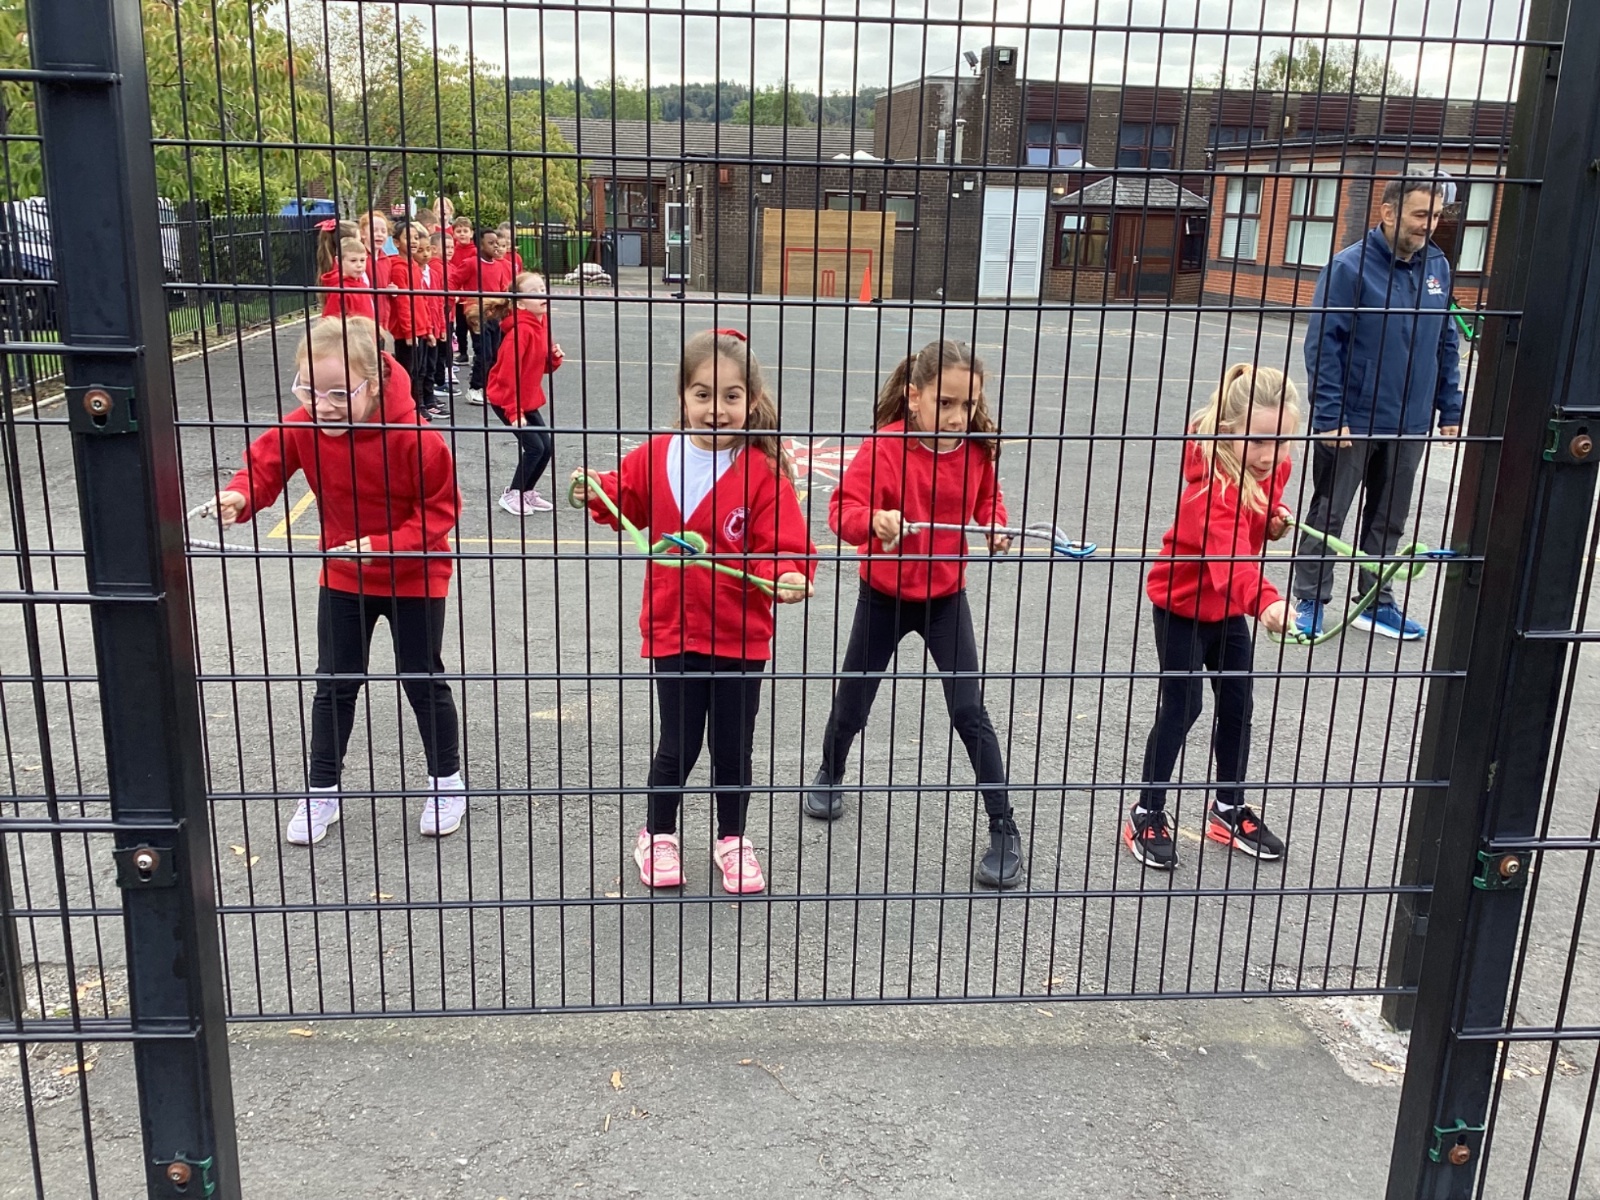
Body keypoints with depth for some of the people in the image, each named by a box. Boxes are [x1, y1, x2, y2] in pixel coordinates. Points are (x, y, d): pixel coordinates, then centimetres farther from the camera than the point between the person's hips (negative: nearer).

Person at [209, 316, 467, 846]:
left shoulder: (413, 435, -28)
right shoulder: (302, 427, -16)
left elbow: (441, 509, -21)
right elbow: (265, 464, -8)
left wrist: (386, 545, -32)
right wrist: (239, 496, -31)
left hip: (414, 577, -4)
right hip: (343, 575, 4)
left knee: (423, 679, 8)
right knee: (335, 683, 10)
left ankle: (446, 780, 29)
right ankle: (322, 792, 25)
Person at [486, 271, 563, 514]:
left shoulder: (542, 323, 4)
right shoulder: (520, 330, -23)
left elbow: (544, 367, 14)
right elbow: (508, 372, -25)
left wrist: (555, 358, -9)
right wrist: (514, 411, -23)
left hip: (528, 400, 9)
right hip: (506, 400, -8)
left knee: (547, 446, 7)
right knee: (534, 447, -9)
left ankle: (527, 492, 24)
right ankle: (512, 495, 8)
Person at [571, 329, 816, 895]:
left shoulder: (762, 471, -13)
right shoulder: (654, 456, -3)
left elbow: (784, 546, -14)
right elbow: (627, 502, 16)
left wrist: (788, 577, -34)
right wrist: (597, 494, -2)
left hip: (740, 638, -1)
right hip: (673, 632, 1)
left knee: (733, 747, 13)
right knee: (679, 745, 11)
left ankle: (732, 839, 36)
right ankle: (658, 836, 35)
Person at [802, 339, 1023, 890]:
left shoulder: (977, 451, -9)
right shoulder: (883, 447, -21)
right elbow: (843, 508, -26)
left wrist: (996, 526, -10)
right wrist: (874, 520, -47)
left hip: (946, 597, 1)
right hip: (883, 597, -1)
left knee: (969, 711, -4)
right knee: (851, 705, 13)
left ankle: (1004, 831, 7)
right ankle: (830, 777, 46)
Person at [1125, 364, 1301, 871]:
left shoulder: (1274, 467, -8)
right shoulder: (1214, 487, -34)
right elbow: (1229, 551, -52)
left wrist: (1274, 524, -11)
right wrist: (1266, 600, -69)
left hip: (1229, 604, 7)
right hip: (1182, 604, -7)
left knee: (1237, 706, 12)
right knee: (1181, 707, -4)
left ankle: (1229, 808, 29)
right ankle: (1147, 815, 11)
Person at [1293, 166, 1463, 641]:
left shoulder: (1437, 267, 5)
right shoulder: (1350, 267, -13)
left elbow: (1446, 344, 12)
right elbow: (1322, 345, -14)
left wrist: (1450, 409, 9)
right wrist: (1329, 417, -18)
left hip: (1410, 425, 6)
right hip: (1351, 423, -5)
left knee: (1388, 519, 15)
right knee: (1327, 516, 6)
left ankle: (1377, 603, 27)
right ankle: (1309, 603, 17)